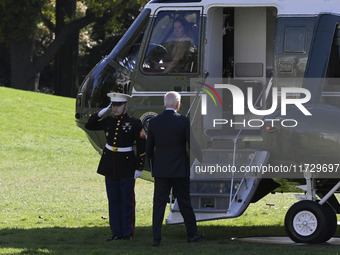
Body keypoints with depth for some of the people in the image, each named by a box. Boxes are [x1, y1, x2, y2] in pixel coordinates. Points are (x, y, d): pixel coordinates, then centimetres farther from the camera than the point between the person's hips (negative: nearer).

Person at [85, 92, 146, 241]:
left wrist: (139, 168, -8)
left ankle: (128, 233, 8)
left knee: (127, 201, 1)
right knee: (113, 201, 8)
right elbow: (89, 126, 13)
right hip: (110, 167, 5)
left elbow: (142, 147, -5)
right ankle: (116, 233, 14)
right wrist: (100, 113, -1)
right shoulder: (108, 121, 7)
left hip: (126, 168, -5)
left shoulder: (134, 123, -6)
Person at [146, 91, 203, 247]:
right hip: (180, 169, -2)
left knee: (159, 204, 2)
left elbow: (149, 149, 5)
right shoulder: (184, 122, -11)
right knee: (184, 202, 10)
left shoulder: (154, 122, -2)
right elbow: (193, 145, -8)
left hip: (160, 170, 2)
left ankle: (156, 238, -3)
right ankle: (192, 234, 22)